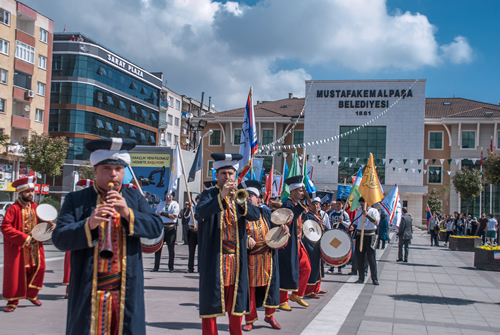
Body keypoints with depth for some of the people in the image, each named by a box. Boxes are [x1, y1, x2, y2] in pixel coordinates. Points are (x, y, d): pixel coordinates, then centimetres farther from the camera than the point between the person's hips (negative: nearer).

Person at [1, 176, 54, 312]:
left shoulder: (34, 207, 6)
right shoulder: (13, 209, -13)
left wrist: (48, 225, -2)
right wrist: (23, 238, -22)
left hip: (34, 245, 6)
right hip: (18, 246, -6)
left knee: (39, 268, 5)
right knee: (16, 272, 0)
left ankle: (31, 295, 24)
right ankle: (13, 301, 13)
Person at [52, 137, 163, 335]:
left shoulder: (135, 198, 10)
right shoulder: (76, 200, 3)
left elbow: (156, 228, -2)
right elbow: (59, 239, -6)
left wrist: (128, 213, -16)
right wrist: (89, 224, -21)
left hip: (127, 291, 2)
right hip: (89, 293, -1)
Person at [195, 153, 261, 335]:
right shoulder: (209, 194, 1)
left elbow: (255, 215, -4)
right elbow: (200, 212, -20)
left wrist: (241, 201, -23)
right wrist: (221, 196, -30)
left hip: (236, 257, 4)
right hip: (214, 257, -4)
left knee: (236, 298, 10)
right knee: (211, 297, -1)